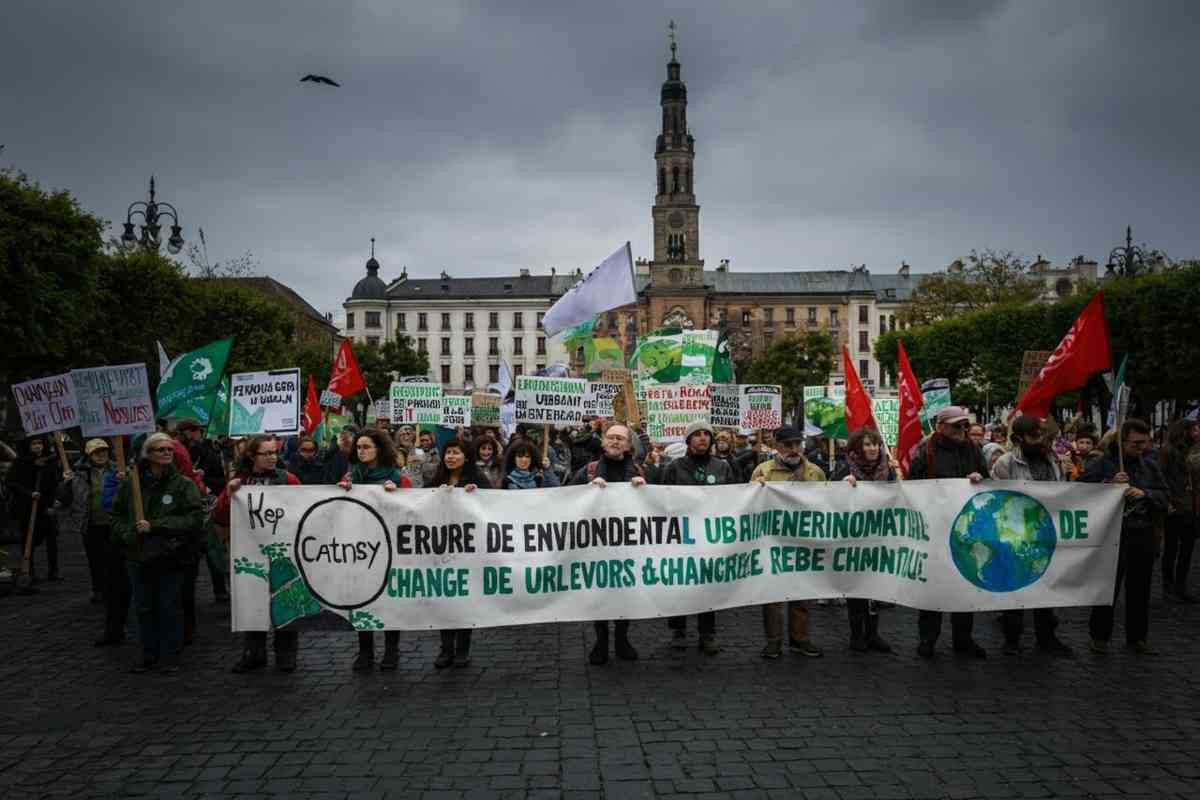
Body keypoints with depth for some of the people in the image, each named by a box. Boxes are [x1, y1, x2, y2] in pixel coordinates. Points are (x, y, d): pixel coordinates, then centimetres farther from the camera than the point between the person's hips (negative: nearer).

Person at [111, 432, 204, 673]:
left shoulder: (183, 484, -6)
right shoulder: (130, 484, 1)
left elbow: (195, 518, -14)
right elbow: (117, 516, 10)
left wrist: (155, 526, -17)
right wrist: (128, 535, -9)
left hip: (170, 557, -2)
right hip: (138, 555, 3)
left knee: (169, 607, 6)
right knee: (144, 608, 12)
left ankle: (170, 656, 18)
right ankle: (149, 654, 25)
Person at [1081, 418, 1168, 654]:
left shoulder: (1150, 467, 11)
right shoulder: (1102, 464, -3)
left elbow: (1164, 498, 7)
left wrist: (1144, 494, -11)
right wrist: (1109, 485, -20)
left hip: (1144, 536, 4)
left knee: (1140, 590, 11)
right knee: (1107, 587, 0)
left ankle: (1137, 637, 24)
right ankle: (1099, 635, 14)